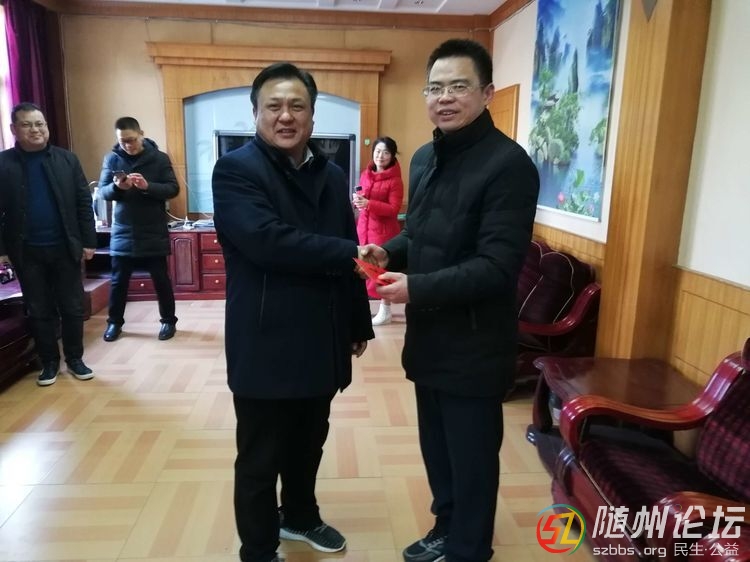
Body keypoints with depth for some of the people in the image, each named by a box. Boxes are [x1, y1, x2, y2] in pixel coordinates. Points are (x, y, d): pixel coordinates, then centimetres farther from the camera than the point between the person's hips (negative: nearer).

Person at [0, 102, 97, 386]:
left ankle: (75, 359, 23)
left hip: (65, 248, 0)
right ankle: (49, 362, 23)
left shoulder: (67, 159, 2)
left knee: (72, 308, 7)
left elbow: (84, 202, 2)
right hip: (27, 252, 0)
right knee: (39, 311, 9)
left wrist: (88, 241, -3)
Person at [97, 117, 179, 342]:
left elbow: (173, 188, -8)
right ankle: (114, 322, 28)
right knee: (118, 281, 10)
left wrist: (147, 186, -24)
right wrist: (117, 187, -22)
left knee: (161, 280, 7)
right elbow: (102, 191, 1)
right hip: (123, 233, 2)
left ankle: (168, 320, 23)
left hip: (154, 233, -2)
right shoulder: (111, 159, 2)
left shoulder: (159, 158, -3)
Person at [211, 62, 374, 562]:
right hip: (266, 346, -6)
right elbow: (267, 241, -27)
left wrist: (359, 324, 14)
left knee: (309, 445, 23)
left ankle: (300, 516, 47)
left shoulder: (333, 175, 9)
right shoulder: (235, 170, -11)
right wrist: (350, 255, -21)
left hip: (322, 343, 6)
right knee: (260, 459, 11)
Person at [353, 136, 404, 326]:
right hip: (364, 227, 7)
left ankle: (385, 310, 10)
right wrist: (358, 200, -2)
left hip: (384, 230, -6)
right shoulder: (365, 174, 9)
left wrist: (369, 203, -25)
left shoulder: (395, 180, -12)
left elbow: (394, 209, -16)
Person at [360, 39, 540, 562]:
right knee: (436, 448, 22)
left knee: (471, 458, 11)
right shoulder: (424, 157, 9)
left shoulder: (508, 164, -17)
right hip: (429, 335, 8)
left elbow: (497, 267, -23)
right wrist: (389, 252, -2)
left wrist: (416, 288, -26)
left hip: (474, 344, -8)